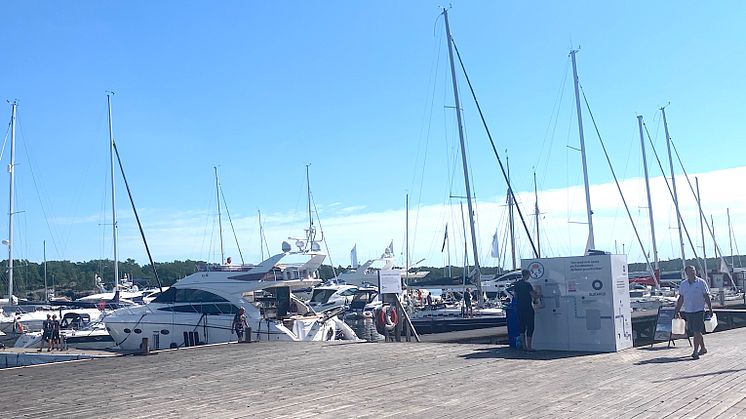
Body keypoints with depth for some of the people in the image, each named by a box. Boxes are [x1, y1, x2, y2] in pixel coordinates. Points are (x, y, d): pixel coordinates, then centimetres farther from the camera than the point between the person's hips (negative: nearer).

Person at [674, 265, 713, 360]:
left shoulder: (701, 283, -3)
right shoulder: (683, 284, 8)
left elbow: (706, 297, -1)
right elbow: (681, 299, 13)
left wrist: (710, 309, -3)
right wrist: (677, 311, 11)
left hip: (699, 310, -5)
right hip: (687, 311, 5)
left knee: (697, 331, -11)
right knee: (695, 332, 13)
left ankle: (695, 352, -13)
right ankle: (703, 348, 30)